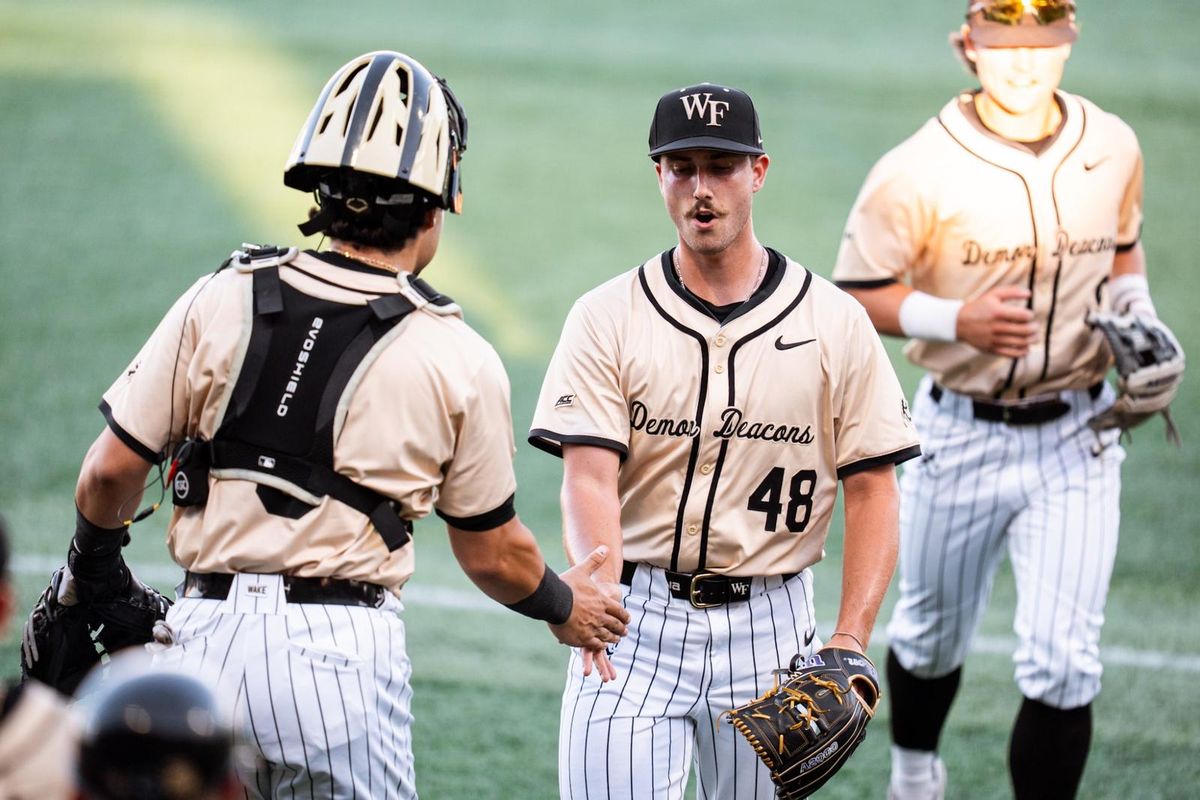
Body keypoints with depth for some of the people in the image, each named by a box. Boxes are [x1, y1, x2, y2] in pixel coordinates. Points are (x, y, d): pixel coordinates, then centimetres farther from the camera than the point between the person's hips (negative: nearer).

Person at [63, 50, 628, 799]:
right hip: (343, 651, -2)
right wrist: (564, 605, 28)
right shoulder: (459, 362, -3)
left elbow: (114, 469, 4)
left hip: (208, 632, 2)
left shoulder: (220, 302, 0)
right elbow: (491, 552, 7)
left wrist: (95, 570, 25)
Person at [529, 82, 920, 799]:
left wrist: (850, 641, -10)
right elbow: (589, 477, -10)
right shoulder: (608, 318, 0)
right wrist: (598, 595, -30)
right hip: (637, 613, -1)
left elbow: (873, 490, 1)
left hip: (770, 626, 1)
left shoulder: (835, 323, 2)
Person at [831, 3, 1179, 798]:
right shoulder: (919, 172, -17)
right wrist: (958, 319, -27)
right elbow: (856, 293, -11)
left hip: (1078, 440, 1)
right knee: (933, 636, 21)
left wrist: (1137, 317, -5)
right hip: (962, 435, -1)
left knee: (1063, 667, -7)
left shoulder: (1112, 149, -3)